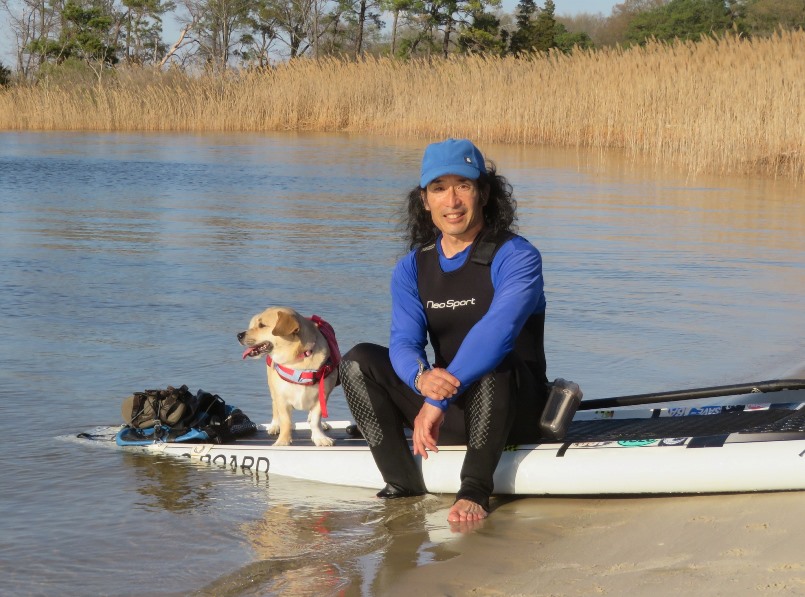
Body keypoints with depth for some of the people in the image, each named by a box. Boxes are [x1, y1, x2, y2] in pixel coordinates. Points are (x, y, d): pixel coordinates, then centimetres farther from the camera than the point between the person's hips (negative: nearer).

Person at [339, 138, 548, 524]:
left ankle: (475, 491, -25)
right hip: (450, 412, 5)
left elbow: (498, 329, -32)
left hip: (515, 413, -5)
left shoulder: (516, 257, -14)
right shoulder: (412, 268, 3)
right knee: (359, 361, -11)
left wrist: (441, 399, -42)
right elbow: (404, 343, -11)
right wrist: (422, 378, -36)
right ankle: (404, 485, -17)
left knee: (491, 363, -36)